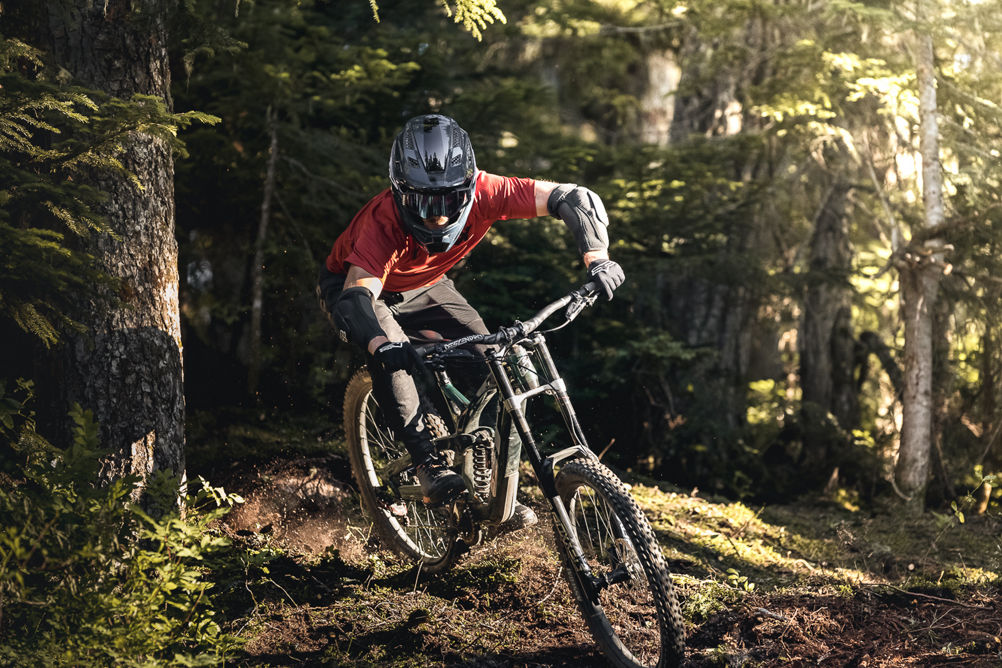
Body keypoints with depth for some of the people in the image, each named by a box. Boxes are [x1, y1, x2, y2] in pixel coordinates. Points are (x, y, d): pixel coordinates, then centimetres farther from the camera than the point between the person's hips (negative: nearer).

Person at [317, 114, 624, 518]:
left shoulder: (481, 193, -33)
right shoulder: (385, 220, -42)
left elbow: (575, 199, -34)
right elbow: (356, 295, -52)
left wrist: (597, 259, -51)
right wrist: (381, 346, -73)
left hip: (422, 286, 4)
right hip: (349, 282, -4)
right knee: (389, 354, -35)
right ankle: (428, 465, -24)